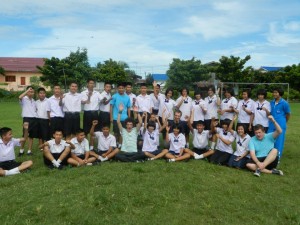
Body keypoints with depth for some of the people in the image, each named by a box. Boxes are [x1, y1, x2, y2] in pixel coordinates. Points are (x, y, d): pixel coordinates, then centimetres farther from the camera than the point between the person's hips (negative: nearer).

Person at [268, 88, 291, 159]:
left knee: (279, 141, 3)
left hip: (280, 126, -5)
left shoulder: (284, 103, -10)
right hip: (271, 125, 5)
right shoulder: (272, 102, 5)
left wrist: (283, 122, 12)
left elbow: (288, 114, 2)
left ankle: (278, 157, 16)